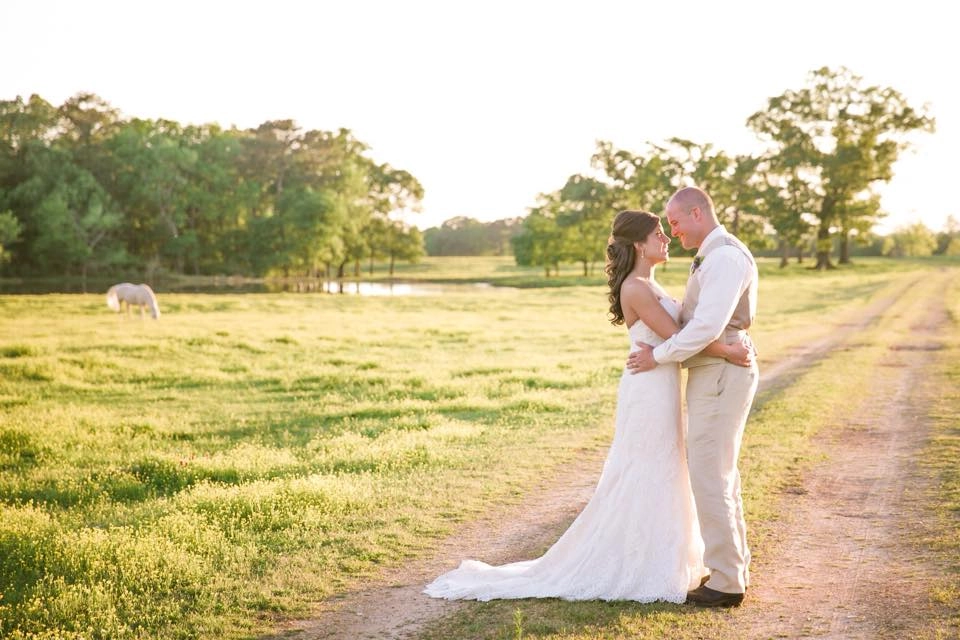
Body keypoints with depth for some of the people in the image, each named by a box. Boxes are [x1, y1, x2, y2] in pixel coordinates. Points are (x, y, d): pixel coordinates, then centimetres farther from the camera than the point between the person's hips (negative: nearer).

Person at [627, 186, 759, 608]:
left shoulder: (725, 257, -18)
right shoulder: (714, 257, 16)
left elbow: (708, 326, -26)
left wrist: (659, 355, -16)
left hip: (719, 379, -11)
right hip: (715, 376, 11)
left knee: (710, 479, -5)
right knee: (720, 476, 17)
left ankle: (726, 583, 3)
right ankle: (734, 567, 27)